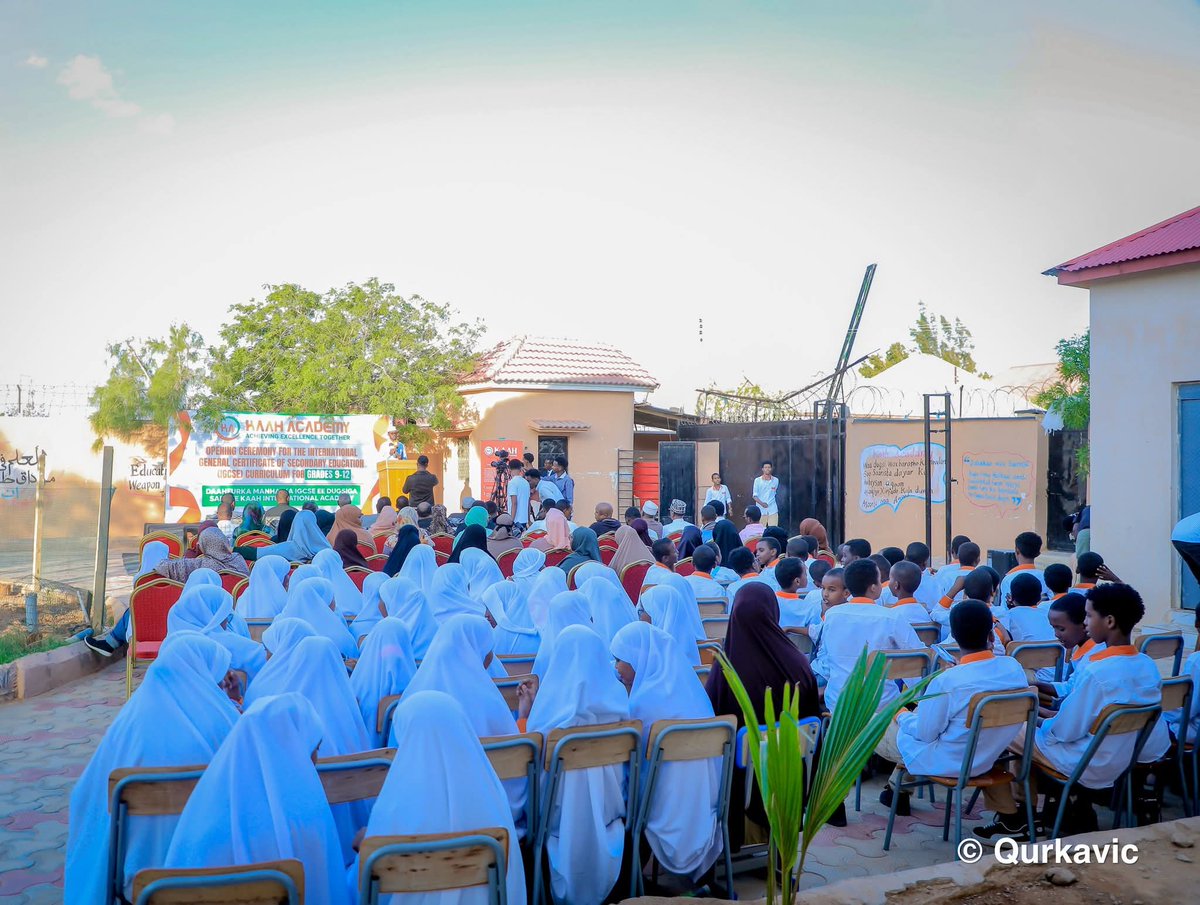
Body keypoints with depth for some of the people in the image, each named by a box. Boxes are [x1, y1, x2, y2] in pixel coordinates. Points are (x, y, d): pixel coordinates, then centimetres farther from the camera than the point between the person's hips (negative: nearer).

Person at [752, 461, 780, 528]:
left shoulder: (776, 480, 6)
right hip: (761, 510, -2)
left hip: (773, 510, 2)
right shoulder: (757, 480, -1)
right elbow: (755, 496, -4)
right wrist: (762, 503, -20)